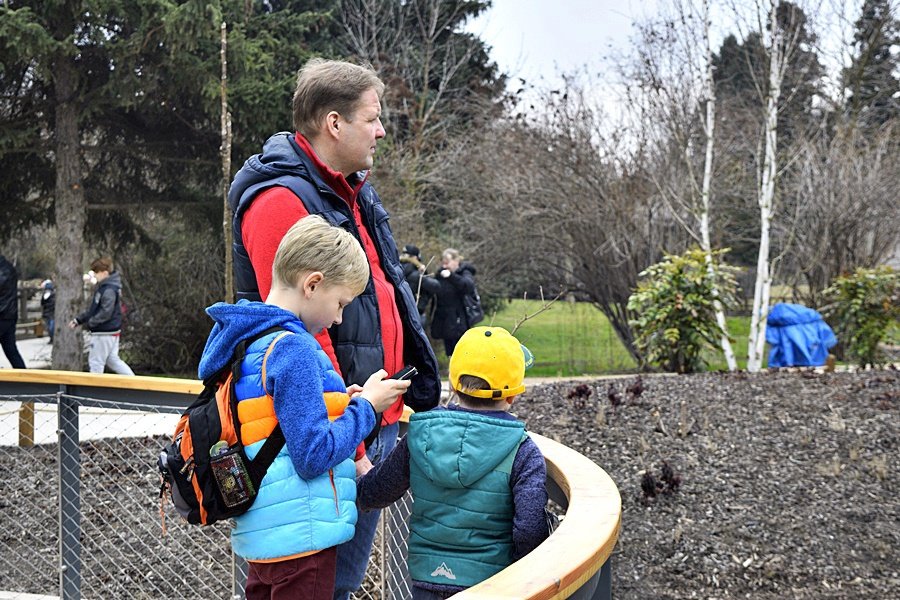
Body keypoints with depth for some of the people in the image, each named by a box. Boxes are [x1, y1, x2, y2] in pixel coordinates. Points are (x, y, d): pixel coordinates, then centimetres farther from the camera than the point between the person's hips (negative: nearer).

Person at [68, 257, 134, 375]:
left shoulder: (109, 290, -20)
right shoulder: (103, 287, 13)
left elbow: (106, 313, -26)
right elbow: (93, 309, 19)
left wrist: (90, 322, -15)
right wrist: (78, 320, 14)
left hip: (104, 333, -10)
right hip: (112, 331, 10)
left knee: (96, 361, 0)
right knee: (113, 360, 15)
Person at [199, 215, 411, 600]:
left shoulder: (247, 341, 11)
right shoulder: (293, 349, -17)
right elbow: (314, 456, -20)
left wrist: (340, 404, 9)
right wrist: (365, 407, -8)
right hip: (301, 536, -9)